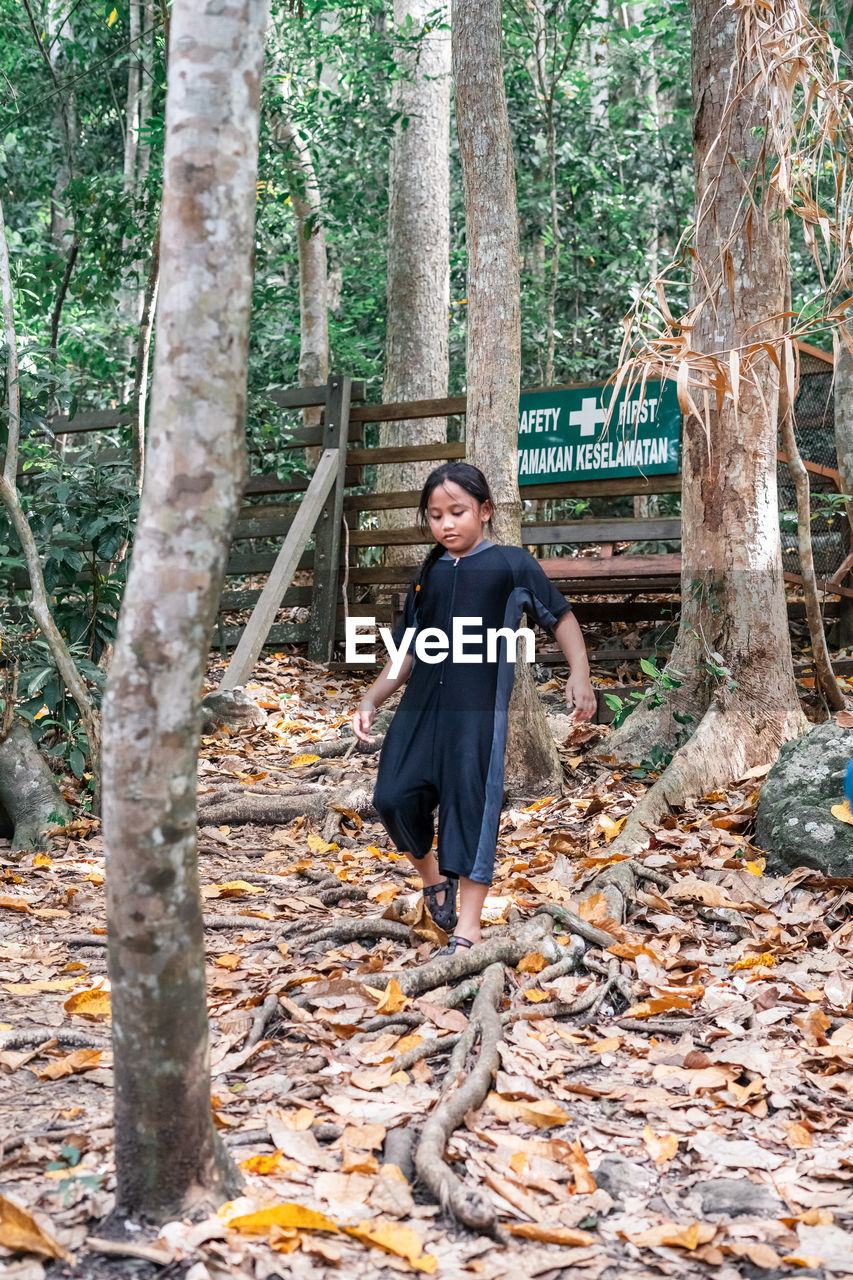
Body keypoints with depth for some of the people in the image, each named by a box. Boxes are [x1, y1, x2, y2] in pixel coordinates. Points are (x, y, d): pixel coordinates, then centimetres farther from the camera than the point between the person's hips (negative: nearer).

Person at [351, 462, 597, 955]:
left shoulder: (511, 564, 5)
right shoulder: (429, 575, 17)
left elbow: (561, 616, 10)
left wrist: (580, 674, -3)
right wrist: (372, 700, 12)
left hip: (479, 709, -4)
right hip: (422, 706, 5)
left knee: (472, 805, -7)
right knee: (394, 796, -6)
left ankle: (468, 925, 2)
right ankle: (433, 877, 23)